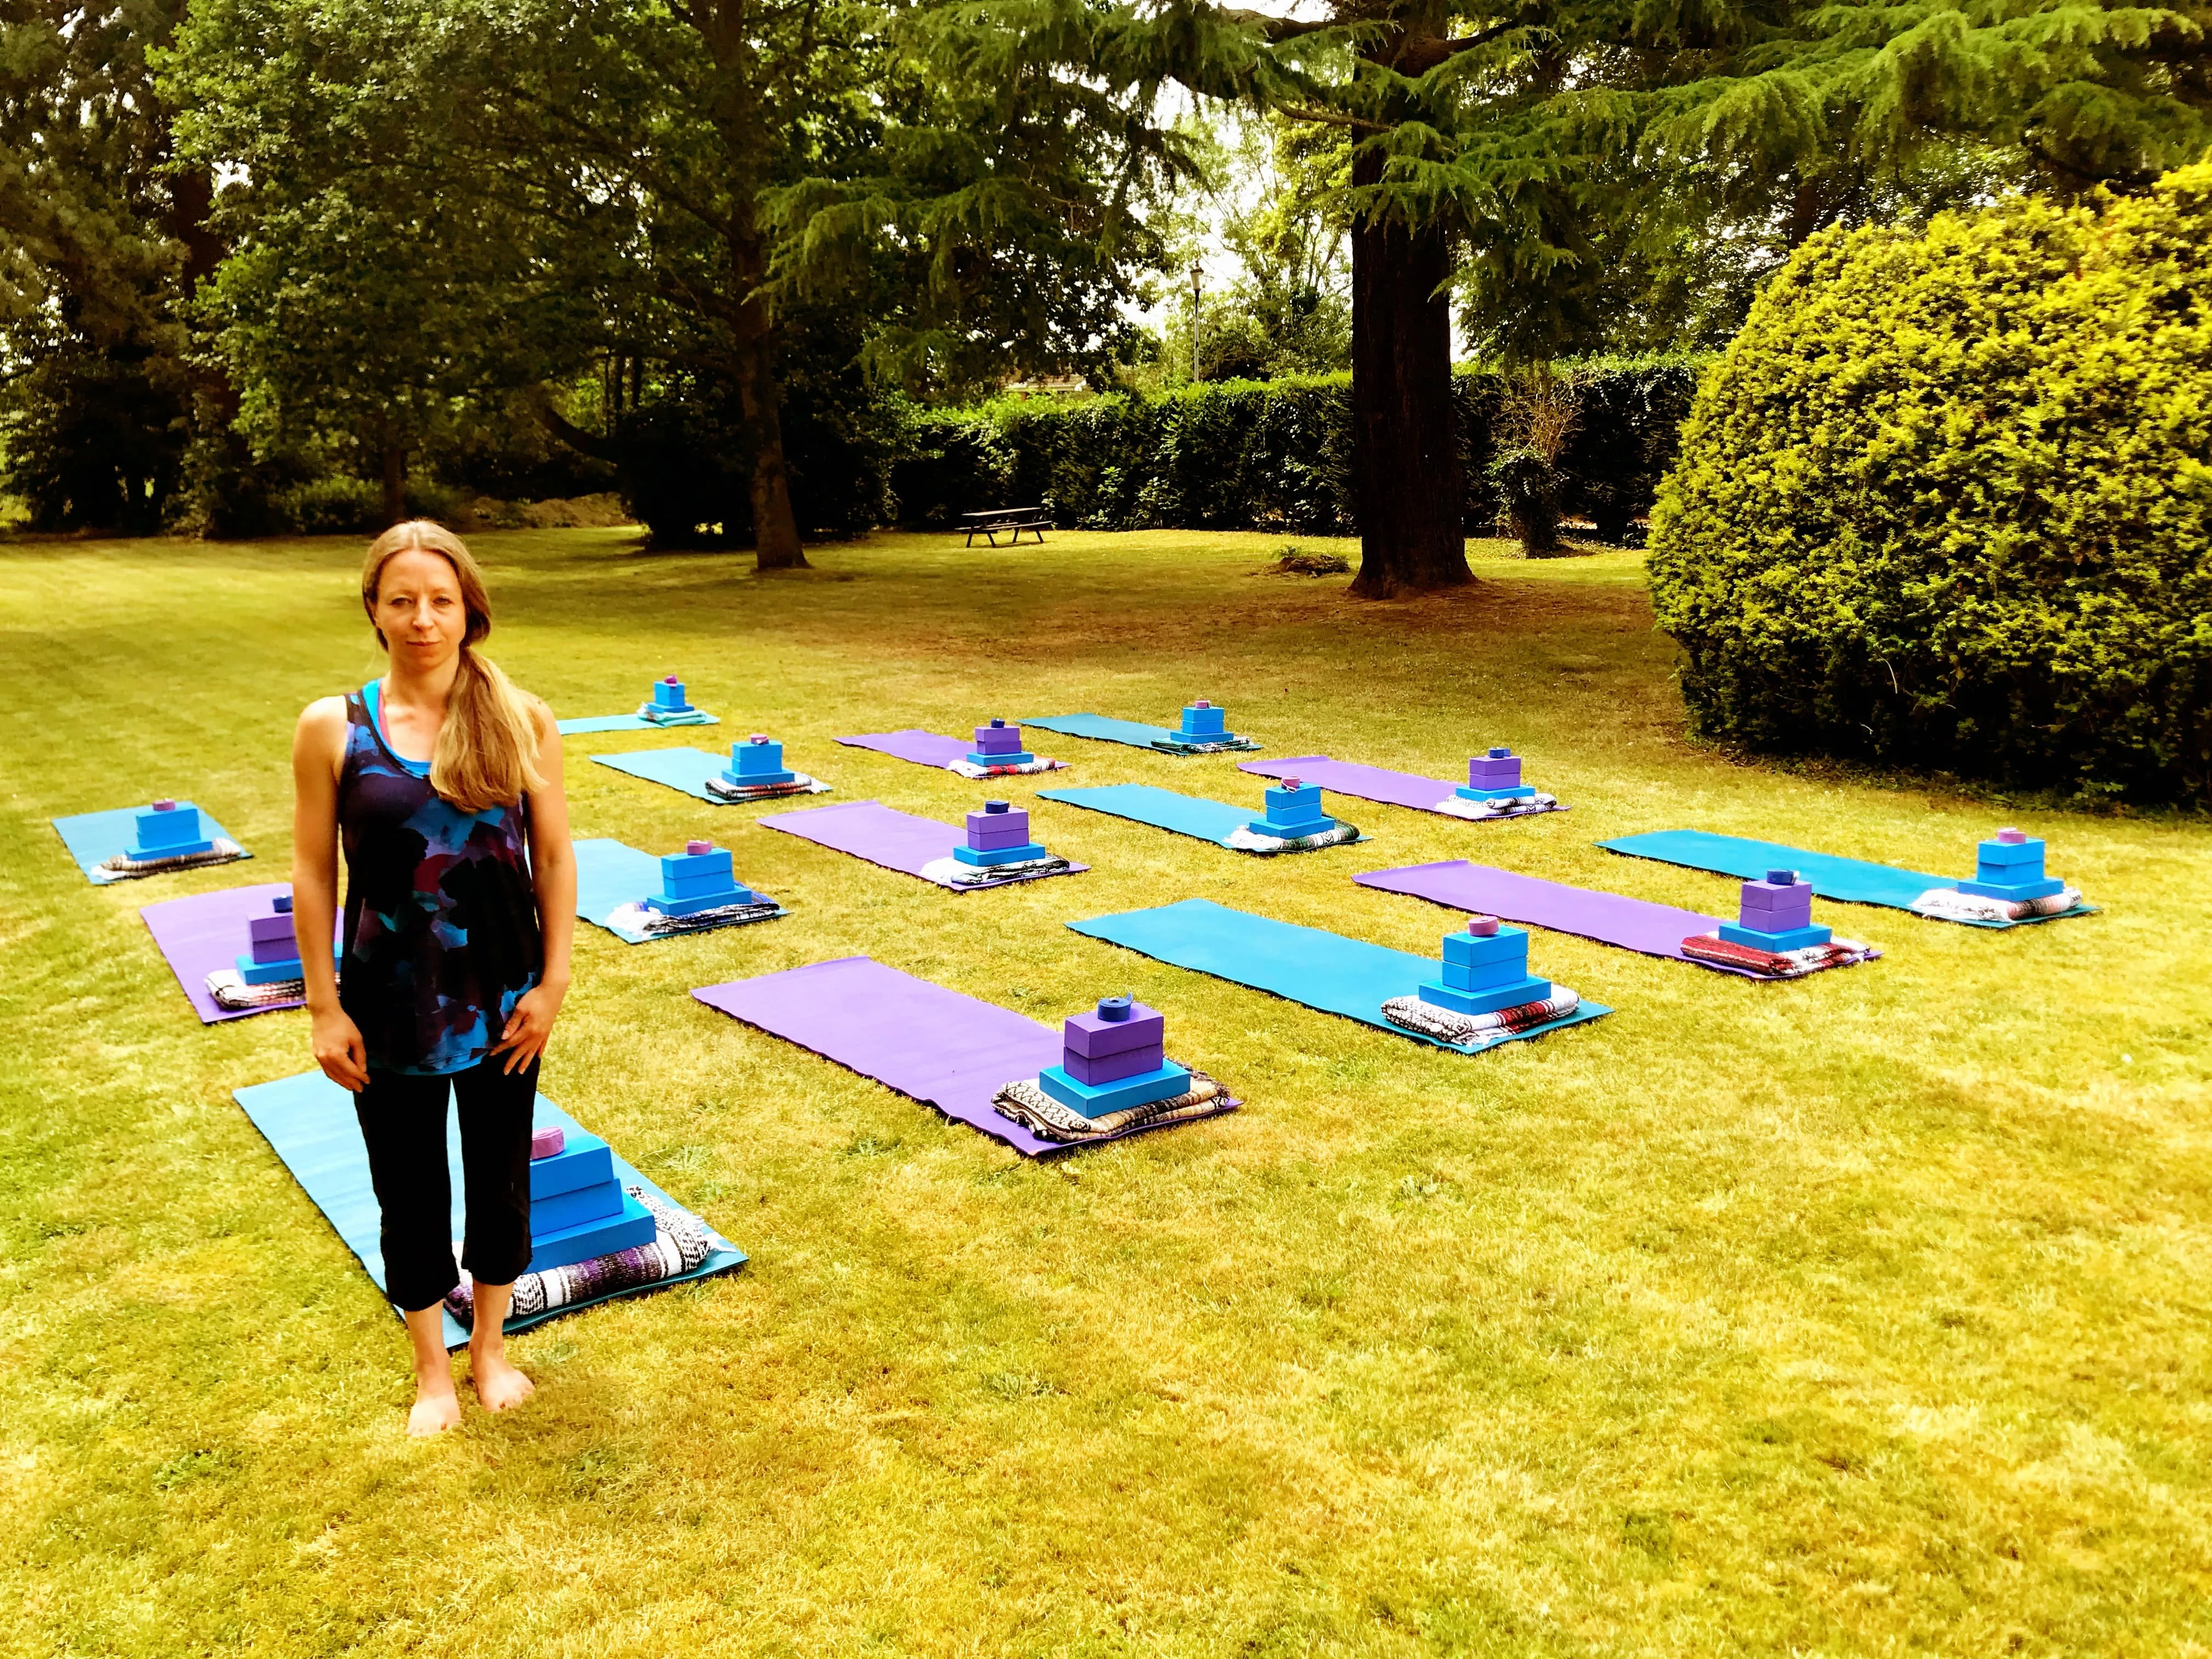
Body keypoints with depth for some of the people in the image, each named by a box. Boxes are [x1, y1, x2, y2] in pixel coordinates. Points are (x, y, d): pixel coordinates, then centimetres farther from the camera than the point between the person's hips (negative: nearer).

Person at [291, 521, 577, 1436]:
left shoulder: (522, 720, -7)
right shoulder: (332, 727, -8)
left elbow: (553, 858, -3)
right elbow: (313, 872, -4)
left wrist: (551, 983, -5)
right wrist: (325, 1007, -5)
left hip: (501, 1001, 1)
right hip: (389, 1007, 0)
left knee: (500, 1177, 16)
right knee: (409, 1190, 14)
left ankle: (490, 1345, 40)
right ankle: (431, 1368, 37)